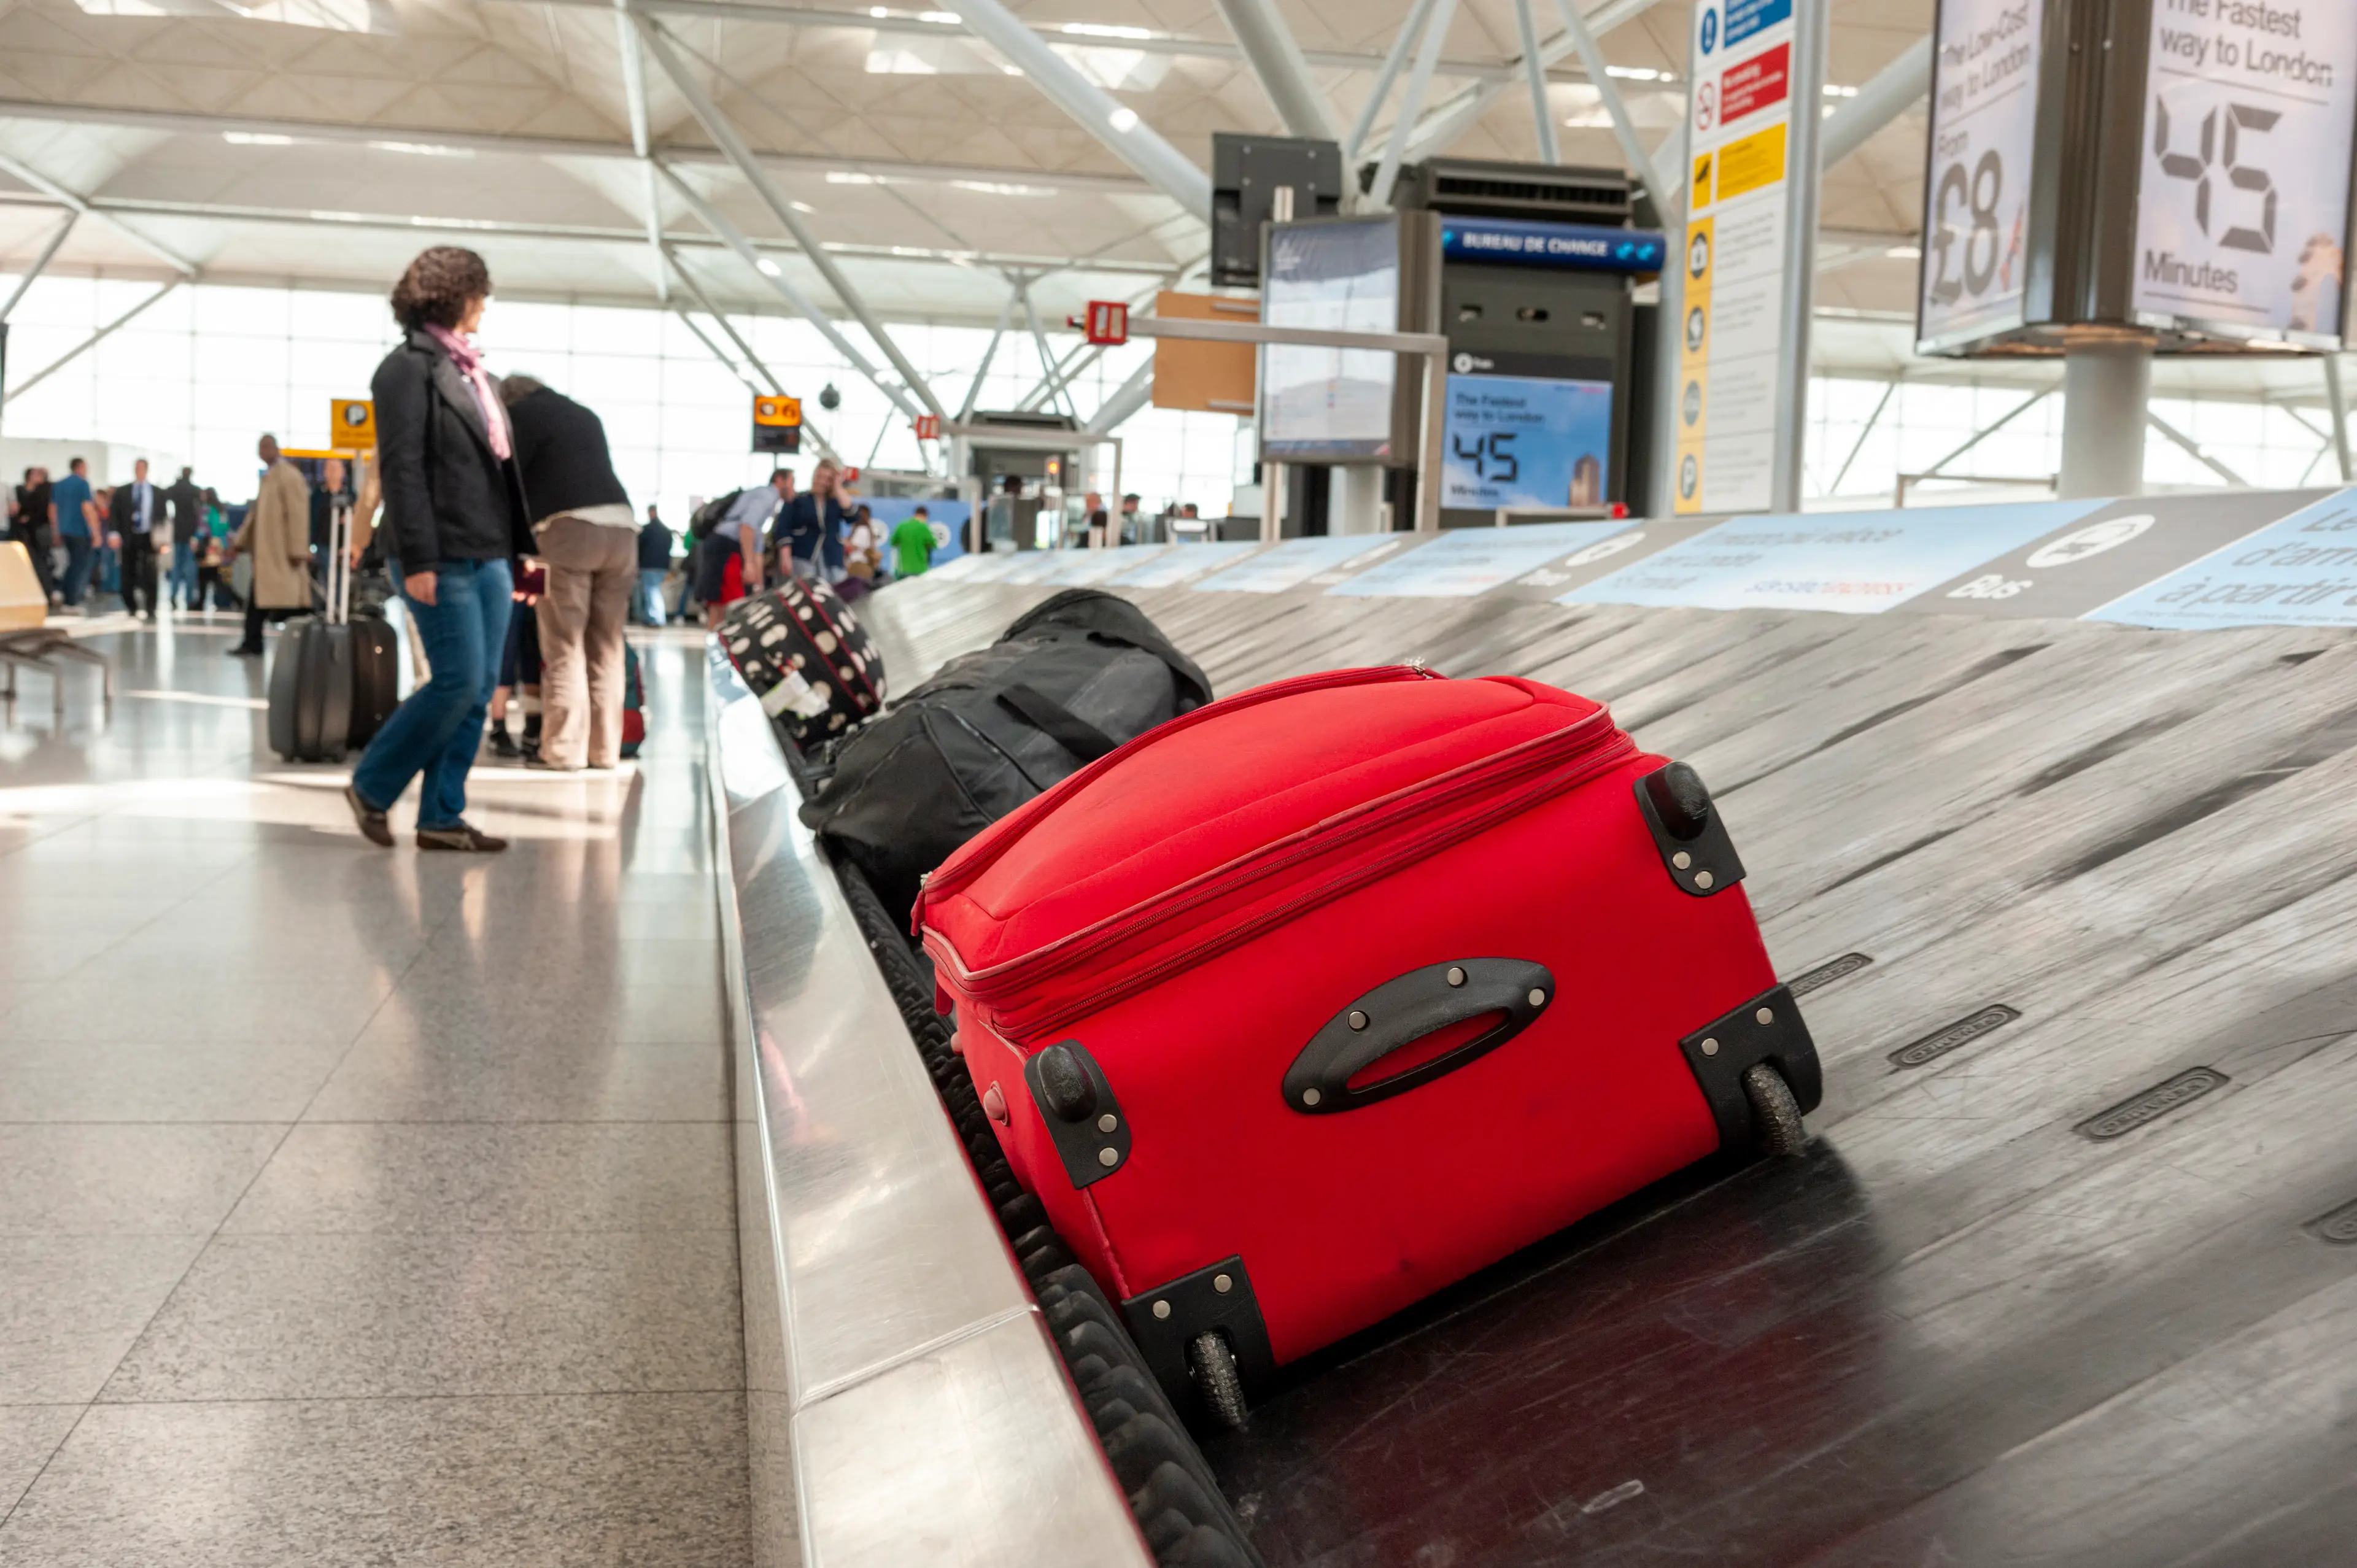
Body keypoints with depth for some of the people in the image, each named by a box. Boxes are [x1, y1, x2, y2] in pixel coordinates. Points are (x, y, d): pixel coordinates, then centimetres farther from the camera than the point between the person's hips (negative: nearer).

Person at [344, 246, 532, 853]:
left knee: (480, 689, 6)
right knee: (459, 682, -8)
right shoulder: (410, 366, -7)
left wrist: (516, 544, 13)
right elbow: (402, 467, -14)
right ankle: (370, 788, 11)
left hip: (490, 553, 8)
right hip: (444, 557, -8)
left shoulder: (469, 368, 18)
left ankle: (442, 817, 13)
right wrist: (418, 560, -19)